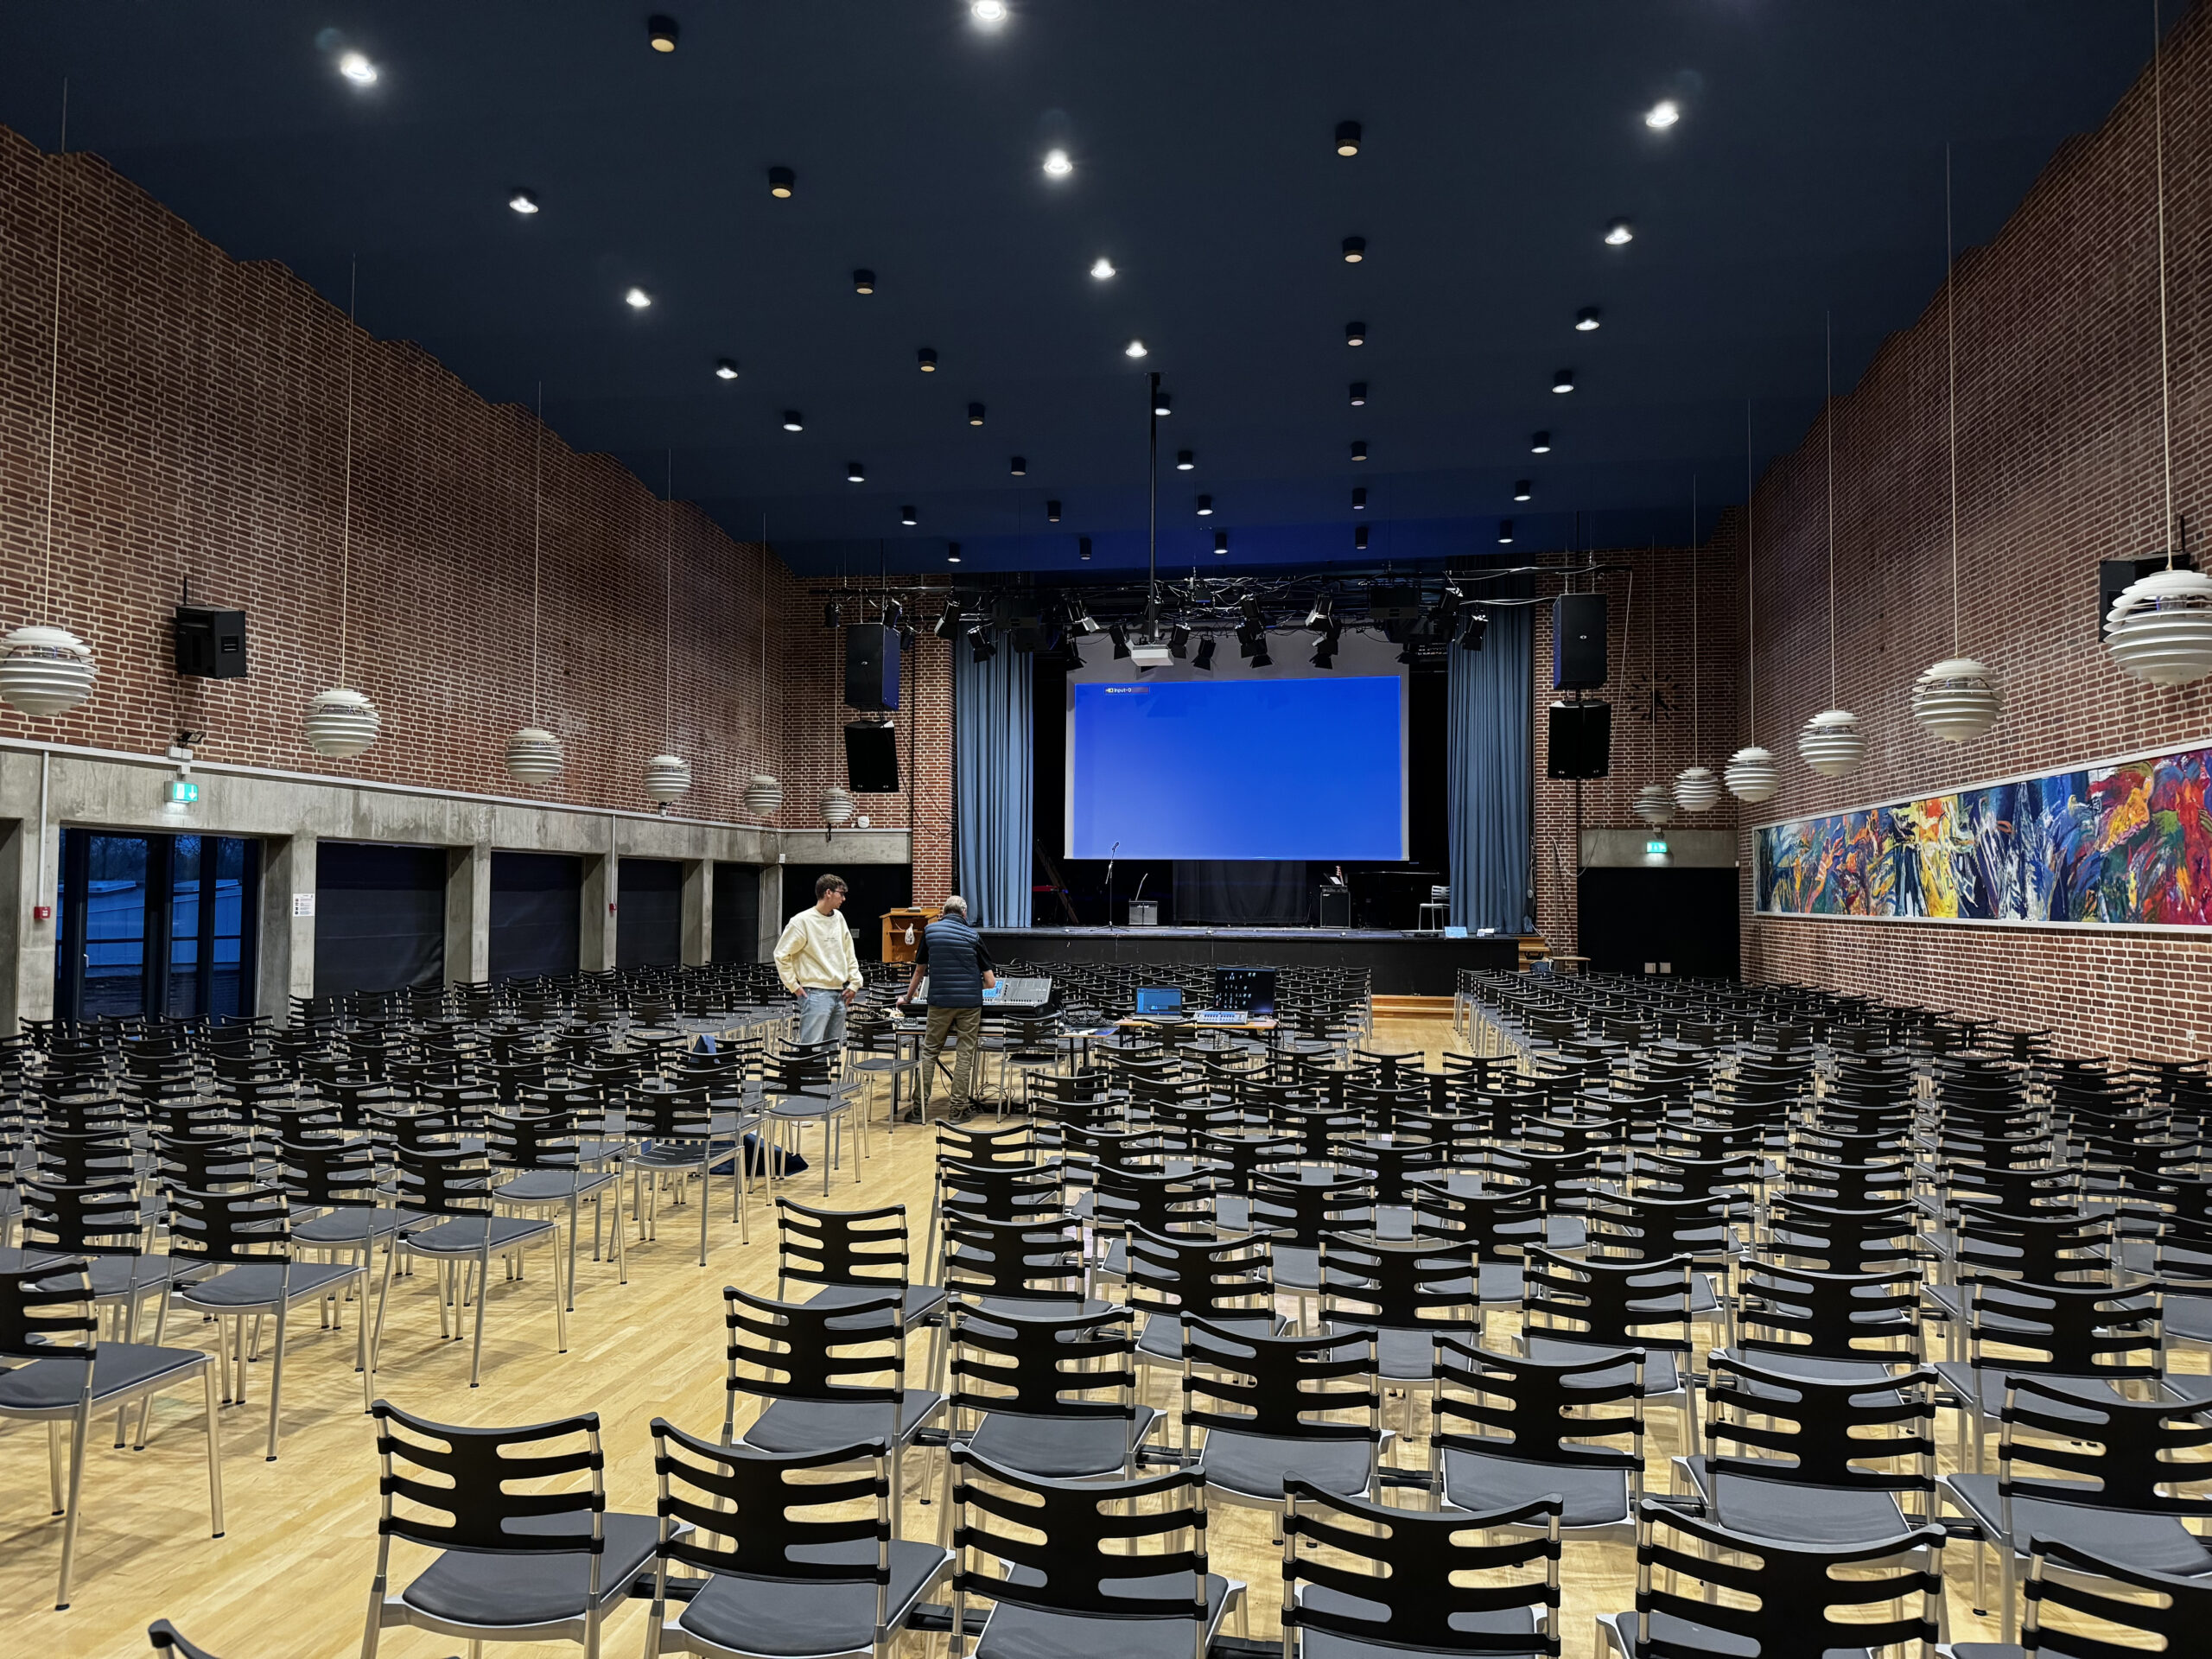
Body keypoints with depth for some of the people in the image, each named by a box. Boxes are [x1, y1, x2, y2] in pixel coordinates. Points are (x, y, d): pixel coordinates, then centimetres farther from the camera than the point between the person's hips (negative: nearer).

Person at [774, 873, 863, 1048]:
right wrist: (794, 986, -8)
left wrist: (855, 982, 11)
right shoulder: (802, 921, -9)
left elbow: (849, 954, 20)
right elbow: (781, 955, -7)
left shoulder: (839, 919, 12)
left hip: (839, 994, 7)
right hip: (816, 994, -7)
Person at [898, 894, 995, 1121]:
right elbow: (991, 982, -3)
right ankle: (957, 1108, 6)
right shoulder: (973, 936, -2)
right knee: (965, 1054, 5)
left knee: (930, 1050, 12)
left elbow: (919, 969, 13)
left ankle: (921, 1104, 9)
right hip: (970, 1002, -1)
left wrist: (908, 998, 27)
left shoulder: (930, 930, 3)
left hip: (940, 1001, 1)